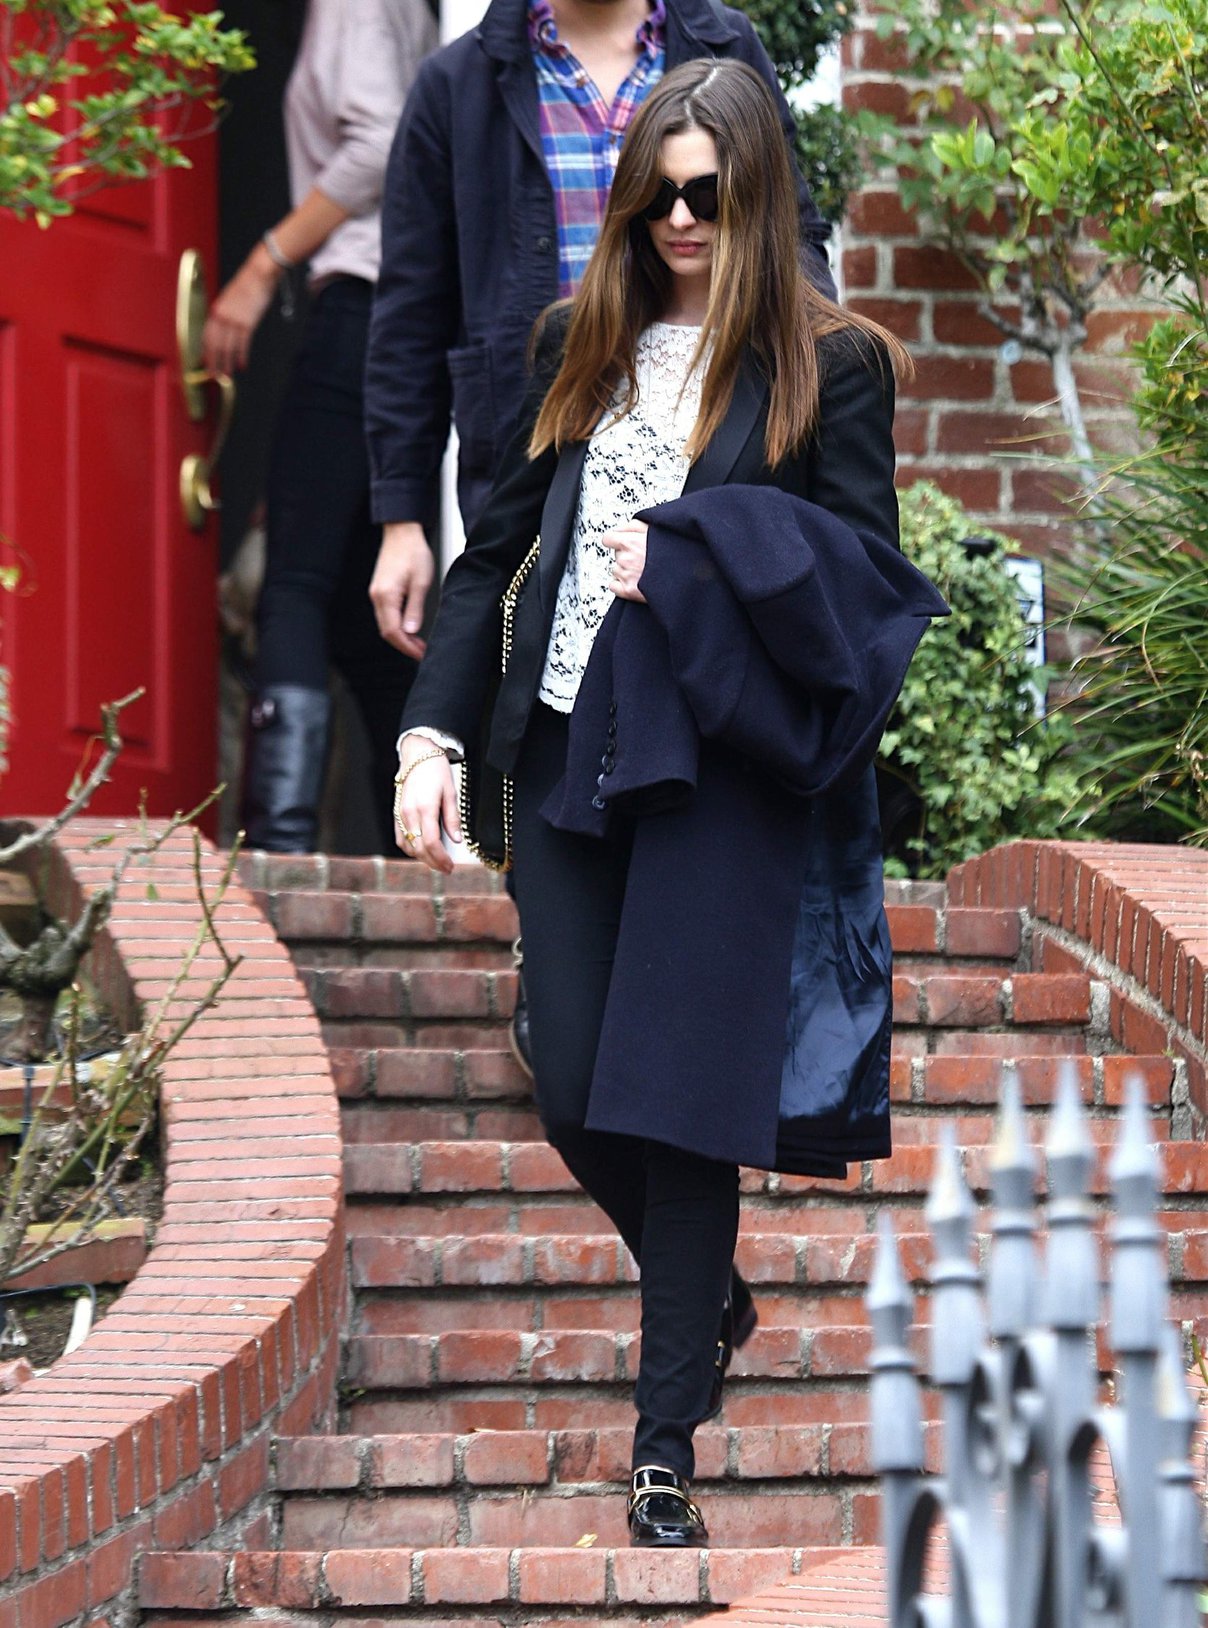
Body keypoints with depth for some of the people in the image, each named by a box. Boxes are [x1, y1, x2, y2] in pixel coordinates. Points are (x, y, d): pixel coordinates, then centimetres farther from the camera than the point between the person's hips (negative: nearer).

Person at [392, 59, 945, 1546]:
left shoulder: (829, 365, -1)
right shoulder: (582, 349, 11)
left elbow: (869, 580, -4)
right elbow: (493, 552, 12)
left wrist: (693, 562, -15)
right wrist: (433, 733, 2)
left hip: (720, 774, -4)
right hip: (568, 757, 4)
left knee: (676, 1096, -5)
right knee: (573, 1098, 5)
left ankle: (665, 1450, 3)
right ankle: (708, 1299, 34)